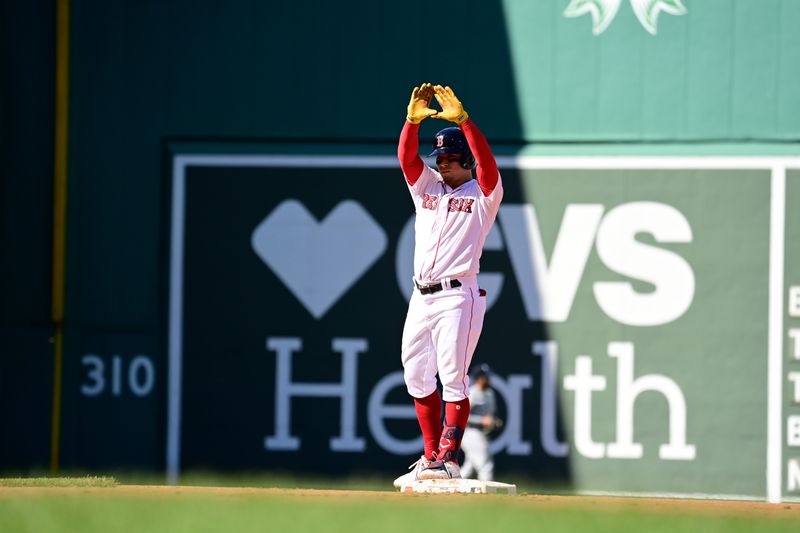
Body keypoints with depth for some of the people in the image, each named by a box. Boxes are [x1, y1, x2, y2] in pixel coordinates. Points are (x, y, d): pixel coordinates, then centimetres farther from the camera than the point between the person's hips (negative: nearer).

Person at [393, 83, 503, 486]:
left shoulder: (483, 194, 2)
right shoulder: (426, 187, 16)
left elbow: (487, 162, -16)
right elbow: (407, 157, 2)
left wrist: (463, 120, -23)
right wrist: (413, 120, -14)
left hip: (458, 297, -6)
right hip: (421, 298, 6)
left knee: (453, 379, -9)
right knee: (418, 378, 7)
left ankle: (449, 459, -7)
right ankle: (431, 457, 16)